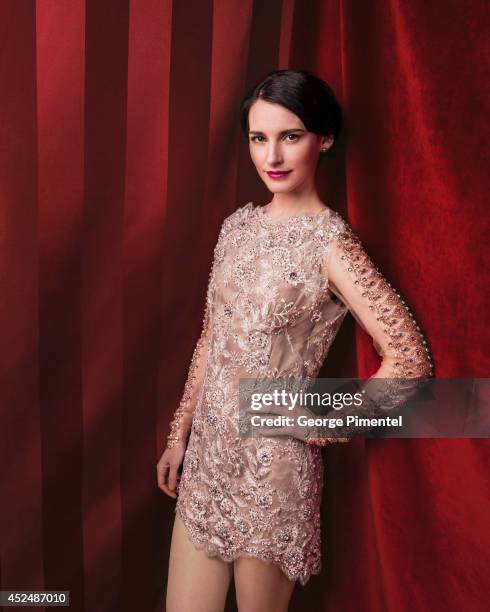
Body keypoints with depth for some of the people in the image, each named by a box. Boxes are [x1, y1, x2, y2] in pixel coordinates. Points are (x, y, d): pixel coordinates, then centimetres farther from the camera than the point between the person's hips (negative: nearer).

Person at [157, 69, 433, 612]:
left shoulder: (329, 242, -15)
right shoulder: (239, 224, 4)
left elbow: (409, 359, -18)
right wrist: (179, 435, 12)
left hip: (272, 463, -5)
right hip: (207, 451, 6)